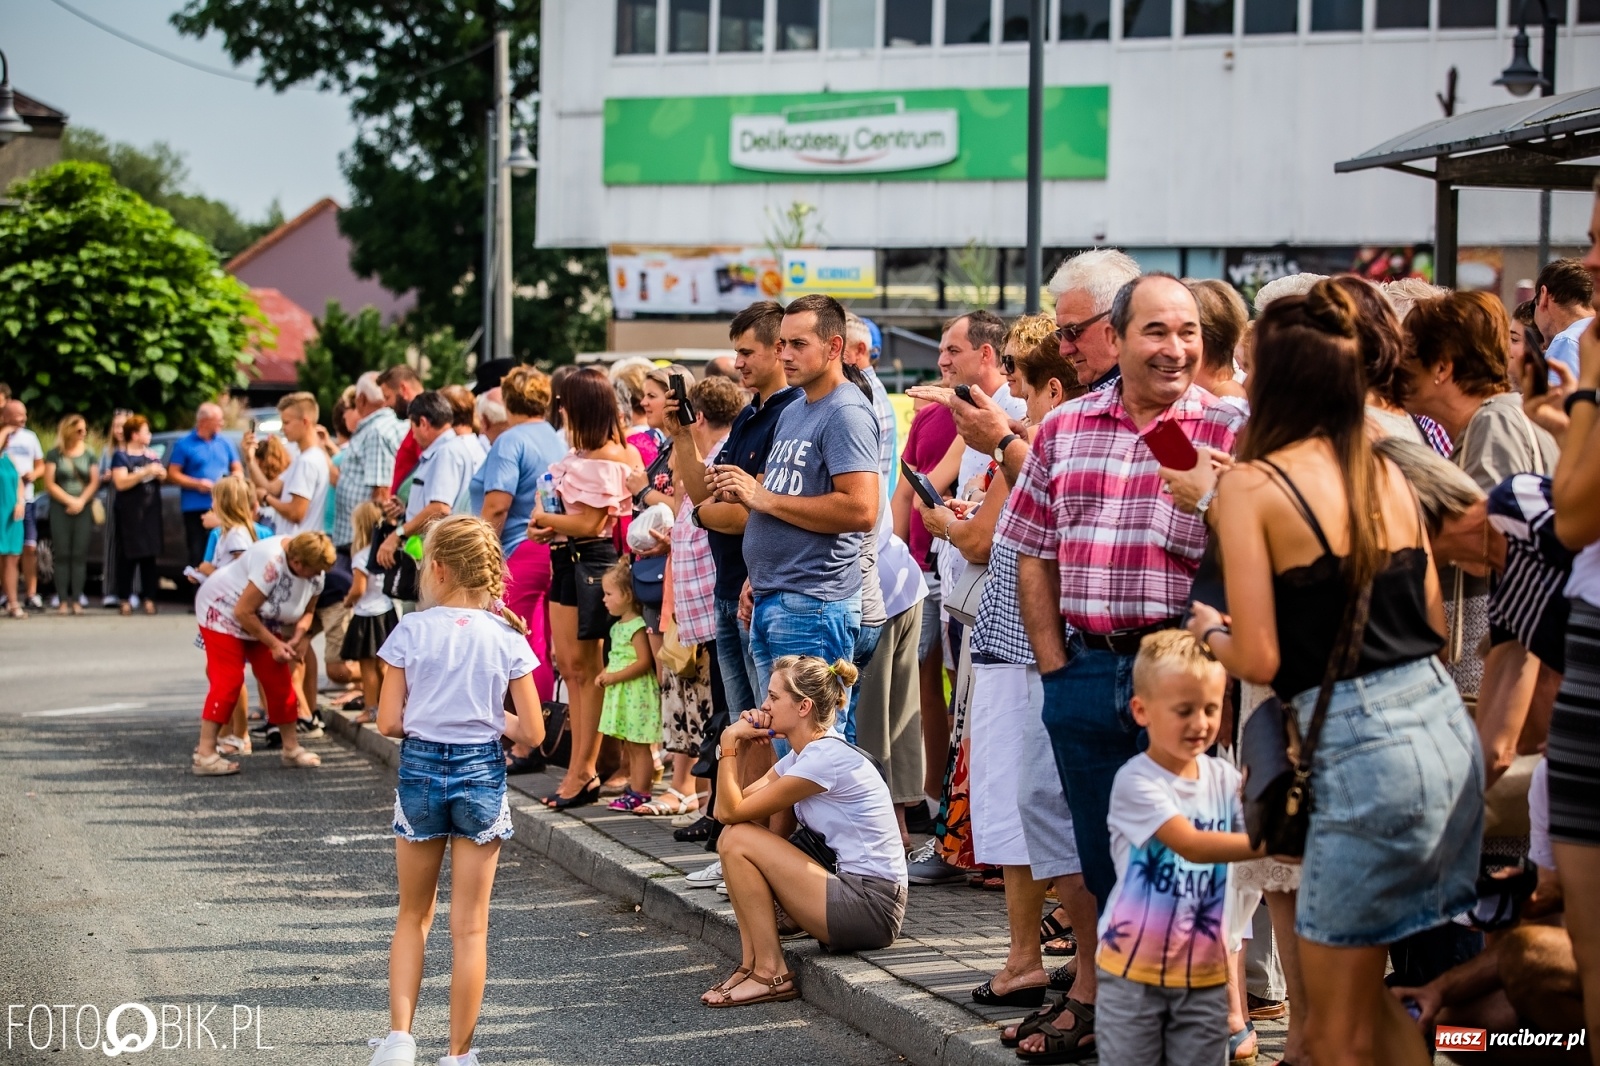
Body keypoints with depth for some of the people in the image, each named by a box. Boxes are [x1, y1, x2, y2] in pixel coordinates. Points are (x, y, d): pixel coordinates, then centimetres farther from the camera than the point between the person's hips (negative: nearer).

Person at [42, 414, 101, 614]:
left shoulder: (88, 454, 10)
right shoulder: (54, 455, 2)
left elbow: (94, 482, 5)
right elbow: (50, 484, -4)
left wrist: (81, 501, -9)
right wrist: (70, 501, -11)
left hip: (83, 509, 2)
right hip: (60, 509, -2)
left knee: (79, 555, -3)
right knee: (62, 554, -4)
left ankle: (76, 600, -2)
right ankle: (63, 601, -5)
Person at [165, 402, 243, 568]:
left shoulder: (225, 443, 13)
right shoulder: (185, 444, 3)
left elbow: (238, 470, 19)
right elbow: (172, 474, 0)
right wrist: (197, 484, -12)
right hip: (195, 508, -3)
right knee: (198, 555, -5)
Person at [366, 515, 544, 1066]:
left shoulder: (412, 630, -7)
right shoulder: (506, 637, -4)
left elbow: (388, 722, -6)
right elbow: (531, 732, -3)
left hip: (420, 772, 0)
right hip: (481, 775, 0)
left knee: (413, 916, 17)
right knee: (469, 927, 6)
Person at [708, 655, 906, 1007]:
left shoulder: (824, 758, -17)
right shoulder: (802, 753, 13)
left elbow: (731, 812, -16)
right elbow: (725, 810, 7)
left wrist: (729, 743, -8)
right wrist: (738, 742, 1)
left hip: (871, 908, -10)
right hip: (851, 889, 10)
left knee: (738, 839, -14)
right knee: (732, 839, 5)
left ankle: (771, 974, -8)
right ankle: (752, 963, 3)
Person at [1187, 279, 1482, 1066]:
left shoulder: (1251, 484, -6)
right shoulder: (1387, 473, 11)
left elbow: (1258, 660, -9)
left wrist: (1209, 630, 11)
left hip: (1363, 748, -7)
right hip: (1448, 732, 7)